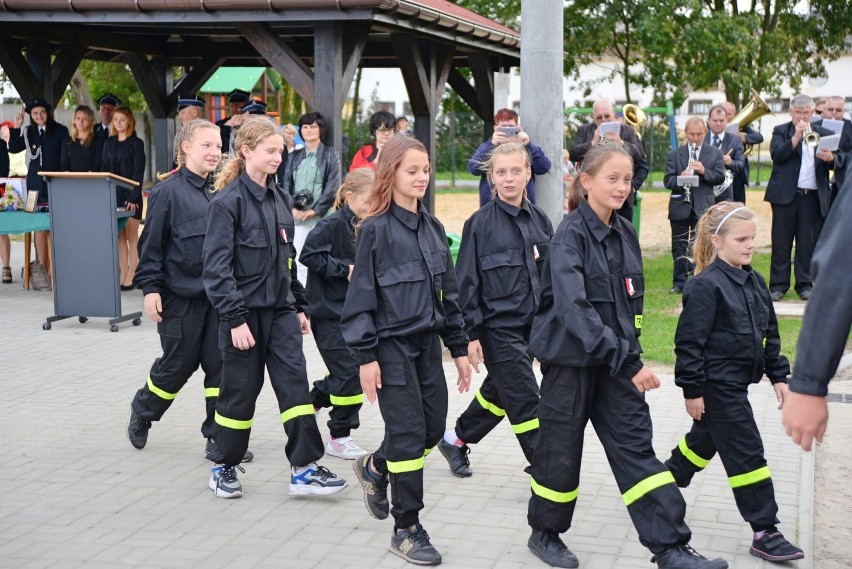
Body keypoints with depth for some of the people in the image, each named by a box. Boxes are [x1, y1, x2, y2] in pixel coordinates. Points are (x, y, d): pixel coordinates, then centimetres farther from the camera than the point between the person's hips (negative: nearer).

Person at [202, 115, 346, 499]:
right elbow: (217, 266, -15)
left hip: (280, 311, 6)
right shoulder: (228, 202, -11)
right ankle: (224, 466, 24)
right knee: (240, 391, 6)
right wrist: (235, 319, -19)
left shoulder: (280, 200, 11)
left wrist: (299, 305, 17)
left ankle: (304, 469, 2)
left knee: (295, 384, -2)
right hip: (245, 312, -6)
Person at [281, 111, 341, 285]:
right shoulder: (294, 157, 15)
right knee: (299, 260, 2)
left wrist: (315, 210, -11)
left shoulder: (330, 154, 4)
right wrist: (292, 208, -6)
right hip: (297, 217, 3)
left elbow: (333, 186, -5)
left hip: (321, 217, -3)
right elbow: (286, 184, 10)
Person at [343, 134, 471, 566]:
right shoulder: (376, 228, -9)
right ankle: (406, 529, 10)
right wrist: (365, 356, -14)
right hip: (392, 344, -6)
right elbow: (361, 294, -11)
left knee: (434, 428, 10)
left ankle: (374, 468, 38)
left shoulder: (433, 228, 9)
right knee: (408, 434, -4)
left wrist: (459, 348, 13)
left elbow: (448, 291, 14)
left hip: (427, 343, 7)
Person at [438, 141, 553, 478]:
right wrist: (471, 333, -12)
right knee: (526, 402, -5)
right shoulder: (480, 223, -9)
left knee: (498, 392, 18)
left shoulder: (540, 221, 6)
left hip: (530, 324, 6)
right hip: (497, 326, -6)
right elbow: (466, 281, -8)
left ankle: (456, 440, 39)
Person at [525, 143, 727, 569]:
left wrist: (630, 351, 16)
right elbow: (573, 306, -29)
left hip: (616, 359, 6)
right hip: (571, 358, -6)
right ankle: (545, 532, 29)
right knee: (561, 450, 7)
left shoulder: (625, 234, 7)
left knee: (636, 447, 2)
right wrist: (626, 361, -33)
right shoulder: (570, 235, -16)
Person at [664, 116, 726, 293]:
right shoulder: (674, 155, 6)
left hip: (704, 207, 0)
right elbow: (667, 181, 0)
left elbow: (720, 177, -1)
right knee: (679, 246, 3)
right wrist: (680, 178, -22)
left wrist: (704, 171, -18)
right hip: (680, 207, 0)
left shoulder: (715, 153, 7)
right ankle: (679, 282, 10)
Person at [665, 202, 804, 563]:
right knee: (747, 454, -5)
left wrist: (778, 375, 14)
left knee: (705, 440, 22)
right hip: (716, 384, -9)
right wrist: (692, 390, -17)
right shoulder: (706, 286, -18)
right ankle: (765, 533, 4)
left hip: (736, 383, 9)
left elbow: (769, 333, 16)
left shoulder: (754, 282, 8)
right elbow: (689, 341, -18)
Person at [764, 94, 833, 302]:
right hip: (786, 195, -2)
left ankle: (805, 285, 11)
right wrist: (796, 136, -16)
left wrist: (830, 158, -16)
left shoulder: (822, 134, 13)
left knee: (807, 242, 3)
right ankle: (778, 285, 6)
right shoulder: (780, 131, 7)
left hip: (813, 197, 2)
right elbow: (777, 155, -10)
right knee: (781, 241, 1)